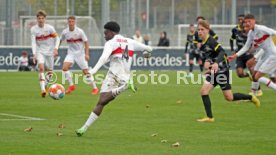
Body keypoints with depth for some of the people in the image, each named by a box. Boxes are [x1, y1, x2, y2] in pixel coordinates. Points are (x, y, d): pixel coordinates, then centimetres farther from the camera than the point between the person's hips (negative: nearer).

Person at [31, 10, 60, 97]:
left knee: (50, 71, 6)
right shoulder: (33, 29, -8)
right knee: (41, 67, -24)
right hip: (40, 51, -1)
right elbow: (33, 42, -10)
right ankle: (43, 90, -31)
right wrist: (34, 54, -21)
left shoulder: (49, 28, -9)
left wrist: (56, 49, -14)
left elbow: (57, 38, -1)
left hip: (50, 51, 1)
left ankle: (45, 86, 34)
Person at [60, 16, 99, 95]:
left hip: (80, 53, -3)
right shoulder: (65, 32, -4)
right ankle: (71, 85, -4)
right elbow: (60, 41, 11)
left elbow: (86, 42, -9)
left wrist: (87, 54, -15)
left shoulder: (80, 31, -13)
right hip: (71, 53, 3)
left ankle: (94, 88, 10)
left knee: (86, 71, -3)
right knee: (64, 68, -18)